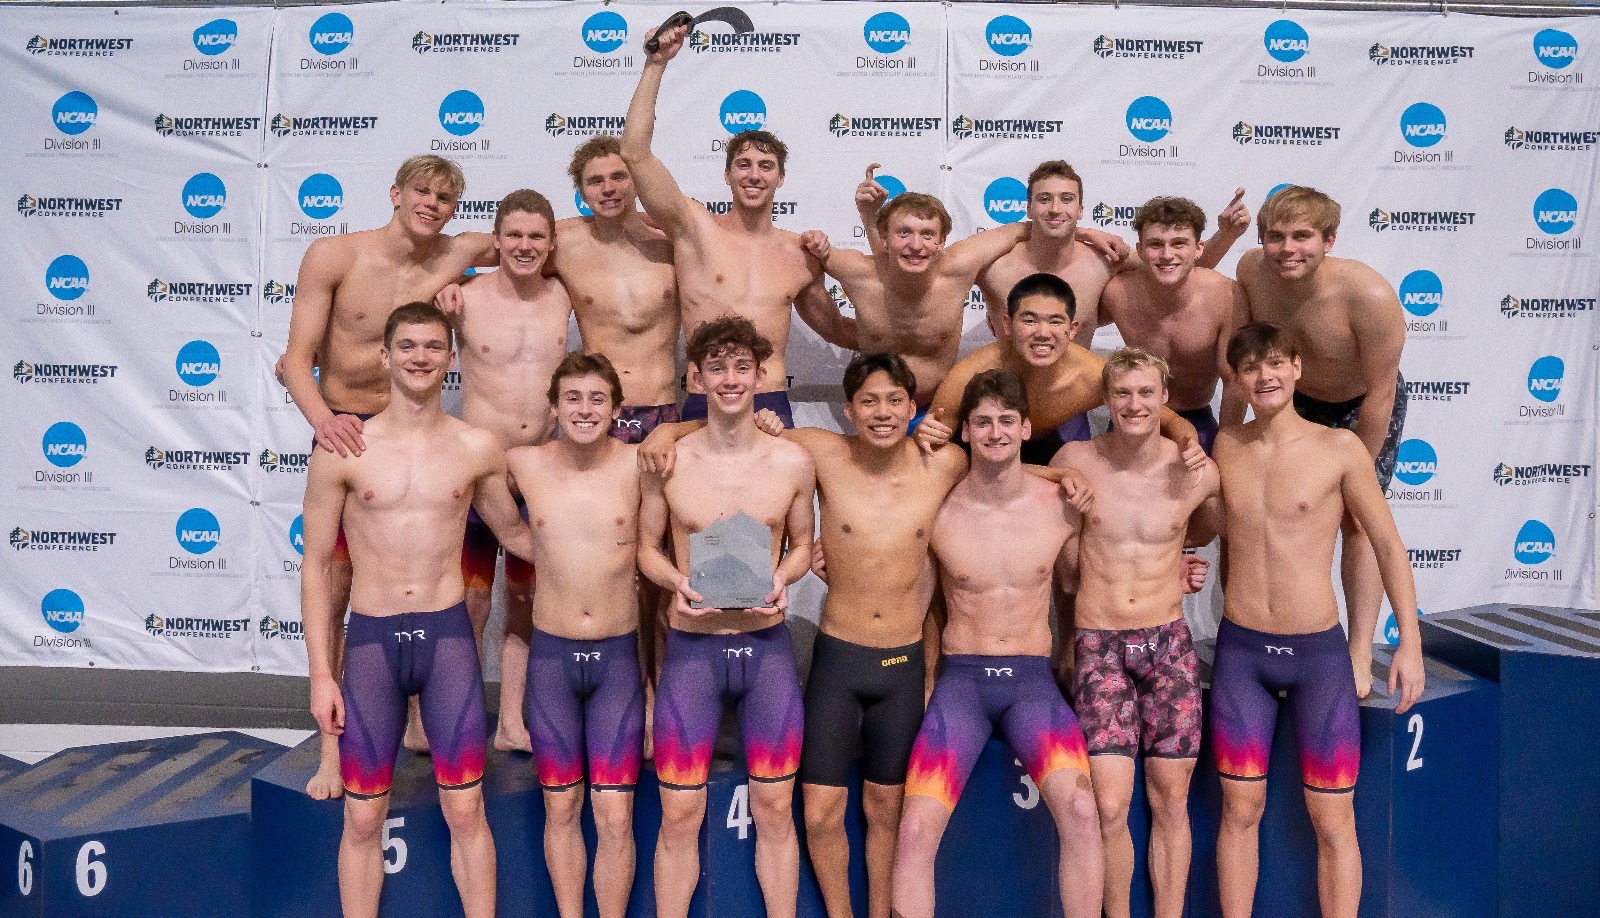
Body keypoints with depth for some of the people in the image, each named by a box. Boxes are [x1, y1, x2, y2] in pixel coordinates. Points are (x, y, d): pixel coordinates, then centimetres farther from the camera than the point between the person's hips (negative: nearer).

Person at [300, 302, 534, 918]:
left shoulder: (478, 448, 2)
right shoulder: (342, 451, -1)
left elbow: (513, 533, 19)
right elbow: (316, 564, 3)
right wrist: (320, 673, 0)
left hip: (448, 635, 0)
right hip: (371, 638, 0)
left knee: (466, 812, 4)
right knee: (362, 819, 7)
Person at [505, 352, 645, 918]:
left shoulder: (639, 465, -8)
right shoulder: (524, 465, -3)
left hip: (618, 657, -1)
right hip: (551, 655, 1)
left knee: (615, 818, 0)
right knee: (561, 810, 11)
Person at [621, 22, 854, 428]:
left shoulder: (800, 254, 11)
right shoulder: (696, 227, 3)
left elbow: (837, 330, 25)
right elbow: (635, 154, -7)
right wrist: (656, 65, -8)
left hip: (773, 408, 2)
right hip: (704, 410, -2)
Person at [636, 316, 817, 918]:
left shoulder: (792, 463, -1)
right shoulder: (667, 461, -3)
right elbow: (647, 547, 9)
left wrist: (782, 578, -9)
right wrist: (676, 582, -11)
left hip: (768, 646, 1)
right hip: (691, 648, -1)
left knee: (775, 809, 9)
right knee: (679, 815, 3)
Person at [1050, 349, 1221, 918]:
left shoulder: (1198, 473, -2)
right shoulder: (1074, 462, -4)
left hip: (1169, 643, 1)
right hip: (1099, 646, -1)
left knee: (1170, 803, 7)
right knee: (1109, 808, -7)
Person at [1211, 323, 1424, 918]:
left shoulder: (1340, 448, -6)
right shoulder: (1225, 446, 4)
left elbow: (1387, 543, -1)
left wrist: (1410, 641, -4)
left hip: (1320, 652, -2)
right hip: (1240, 650, 2)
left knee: (1333, 820, 4)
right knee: (1240, 810, 8)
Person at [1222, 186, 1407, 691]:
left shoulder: (1370, 296, -38)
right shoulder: (1252, 270, -25)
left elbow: (1379, 395, -28)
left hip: (1366, 406, -4)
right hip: (1298, 400, 4)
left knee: (1358, 520, -6)